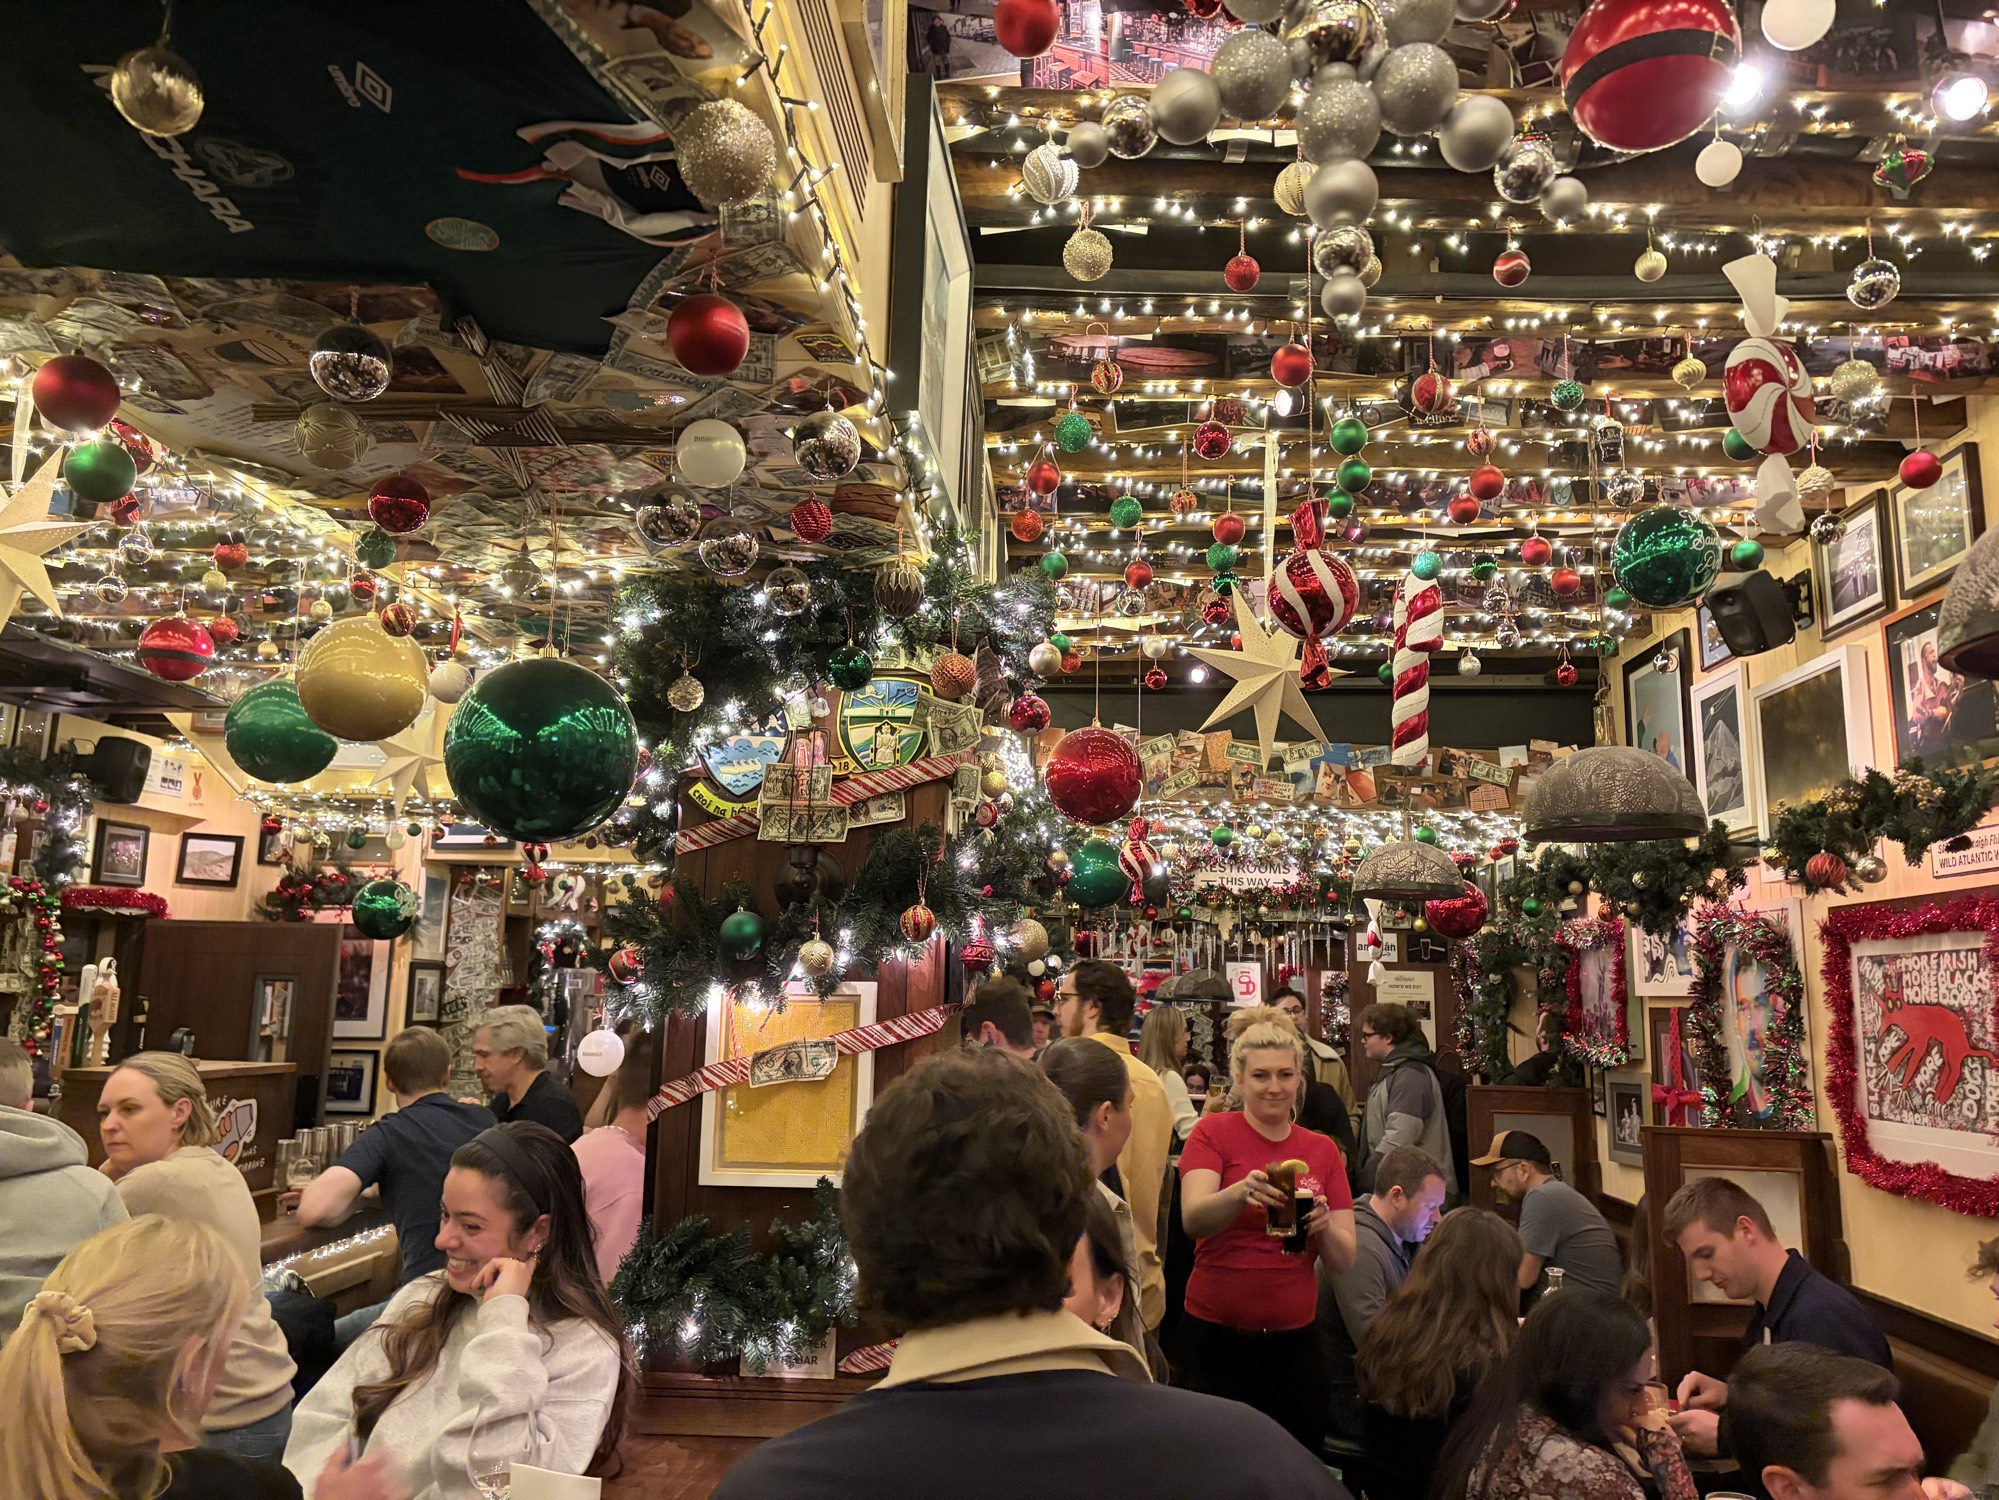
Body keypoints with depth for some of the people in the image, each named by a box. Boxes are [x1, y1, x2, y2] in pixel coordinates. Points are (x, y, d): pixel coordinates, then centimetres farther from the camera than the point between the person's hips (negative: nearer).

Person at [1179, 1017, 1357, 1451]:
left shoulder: (1322, 1150, 7)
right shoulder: (1214, 1132, -4)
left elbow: (1344, 1261, 3)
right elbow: (1192, 1220, -19)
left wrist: (1322, 1226, -18)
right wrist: (1242, 1192, -37)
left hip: (1295, 1339, 3)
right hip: (1216, 1338, -3)